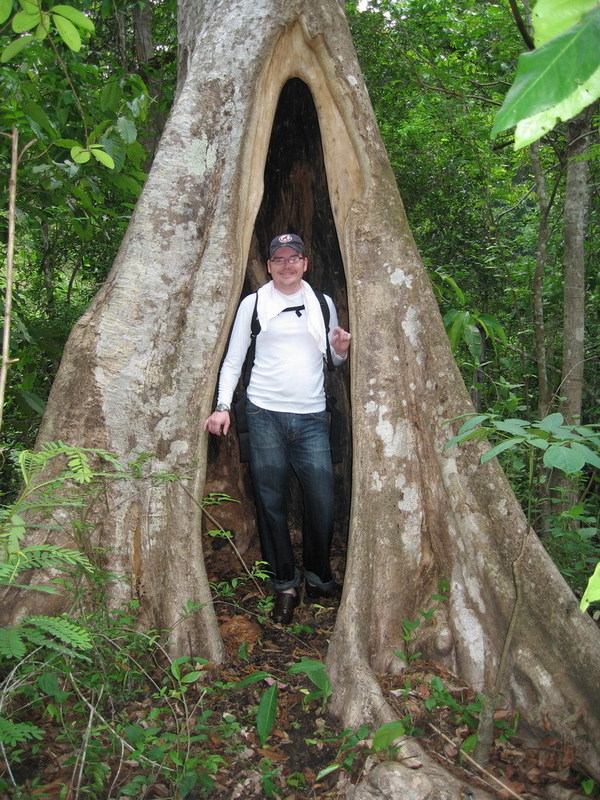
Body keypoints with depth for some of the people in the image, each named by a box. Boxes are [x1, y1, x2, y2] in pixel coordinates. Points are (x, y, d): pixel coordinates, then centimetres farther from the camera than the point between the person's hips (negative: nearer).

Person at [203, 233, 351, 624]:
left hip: (312, 416, 2)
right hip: (265, 414, -1)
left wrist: (342, 350, -2)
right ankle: (285, 584, 17)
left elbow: (335, 359, 22)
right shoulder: (253, 303, 8)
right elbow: (234, 360, 8)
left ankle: (319, 577, 19)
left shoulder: (323, 303, 15)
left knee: (323, 500, -3)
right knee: (272, 501, 2)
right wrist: (223, 406, -4)